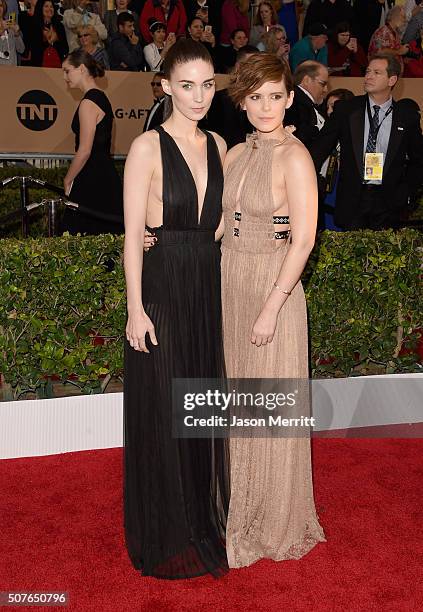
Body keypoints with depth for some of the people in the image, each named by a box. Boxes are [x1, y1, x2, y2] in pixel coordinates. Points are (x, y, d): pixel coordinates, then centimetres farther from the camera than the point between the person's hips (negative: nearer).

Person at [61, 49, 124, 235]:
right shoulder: (102, 98, 16)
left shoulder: (88, 103, -13)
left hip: (92, 181, -9)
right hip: (106, 175, 9)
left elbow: (84, 151, -17)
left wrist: (67, 181, -5)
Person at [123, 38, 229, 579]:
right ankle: (164, 532, 24)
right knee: (161, 411, 5)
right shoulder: (148, 147, -8)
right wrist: (135, 308, -14)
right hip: (162, 290, -5)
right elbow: (133, 233, -10)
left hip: (209, 290, 6)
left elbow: (219, 222, 13)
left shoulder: (218, 145, 10)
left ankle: (204, 516, 34)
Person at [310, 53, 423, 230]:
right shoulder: (345, 109, 4)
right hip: (352, 200, 0)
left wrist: (404, 194, 1)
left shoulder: (407, 115, 5)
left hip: (388, 201, 0)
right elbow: (321, 147, 2)